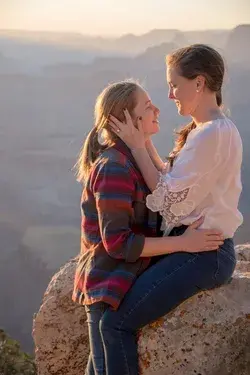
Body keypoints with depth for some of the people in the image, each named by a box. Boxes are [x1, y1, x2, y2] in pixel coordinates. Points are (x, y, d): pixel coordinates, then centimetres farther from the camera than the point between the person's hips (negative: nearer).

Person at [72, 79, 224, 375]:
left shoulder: (132, 161, 13)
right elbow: (117, 241, -23)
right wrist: (183, 244, -23)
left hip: (125, 283, 10)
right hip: (110, 289, -10)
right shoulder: (114, 168, -19)